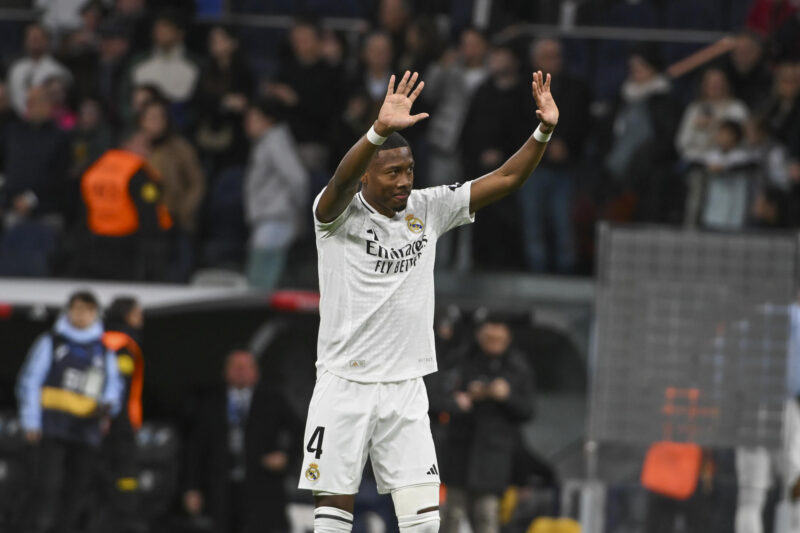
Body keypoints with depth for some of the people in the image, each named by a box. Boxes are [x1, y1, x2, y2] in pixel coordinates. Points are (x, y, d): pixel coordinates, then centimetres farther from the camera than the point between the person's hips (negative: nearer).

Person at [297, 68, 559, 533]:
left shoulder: (428, 209, 6)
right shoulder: (340, 213, -8)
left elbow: (507, 179, 4)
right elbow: (342, 181, -32)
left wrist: (544, 131, -12)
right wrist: (380, 129, -50)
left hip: (406, 389, 4)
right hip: (345, 385, -4)